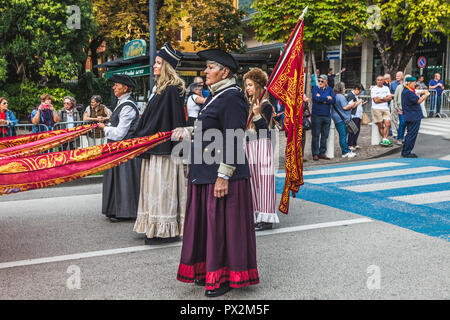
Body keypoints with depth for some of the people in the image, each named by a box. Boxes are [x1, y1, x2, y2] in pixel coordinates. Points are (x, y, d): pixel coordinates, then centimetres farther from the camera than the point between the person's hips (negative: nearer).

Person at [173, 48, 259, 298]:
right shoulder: (217, 96, 15)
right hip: (205, 174, 10)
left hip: (221, 175, -10)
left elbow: (232, 140, -21)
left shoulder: (232, 98, -15)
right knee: (207, 222, 16)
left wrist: (224, 176, -23)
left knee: (222, 224, 0)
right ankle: (210, 270, 29)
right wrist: (187, 132, 20)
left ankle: (225, 276, 13)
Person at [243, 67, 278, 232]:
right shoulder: (248, 104, 15)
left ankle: (266, 218, -1)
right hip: (249, 145, 7)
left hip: (261, 145, -7)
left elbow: (264, 127, -15)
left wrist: (257, 114, -26)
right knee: (252, 180, 7)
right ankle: (255, 215, 14)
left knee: (262, 181, -6)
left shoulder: (266, 105, -6)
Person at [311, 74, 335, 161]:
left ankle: (322, 153, 15)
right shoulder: (315, 89, 2)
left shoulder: (329, 89, 10)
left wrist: (321, 99, -10)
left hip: (327, 116, 3)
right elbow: (316, 98, -16)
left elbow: (334, 100, -3)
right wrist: (327, 98, -6)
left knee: (325, 136, 7)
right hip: (316, 115, -3)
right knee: (316, 135, -1)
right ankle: (315, 154, 6)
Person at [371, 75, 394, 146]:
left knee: (387, 123, -13)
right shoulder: (374, 89, 3)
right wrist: (386, 98, 0)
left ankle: (384, 140, -13)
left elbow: (390, 98, 7)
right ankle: (385, 139, 0)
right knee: (380, 125, -10)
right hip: (376, 109, -4)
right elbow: (376, 100, -8)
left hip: (385, 108, 4)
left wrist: (381, 99, -8)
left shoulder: (386, 88, 17)